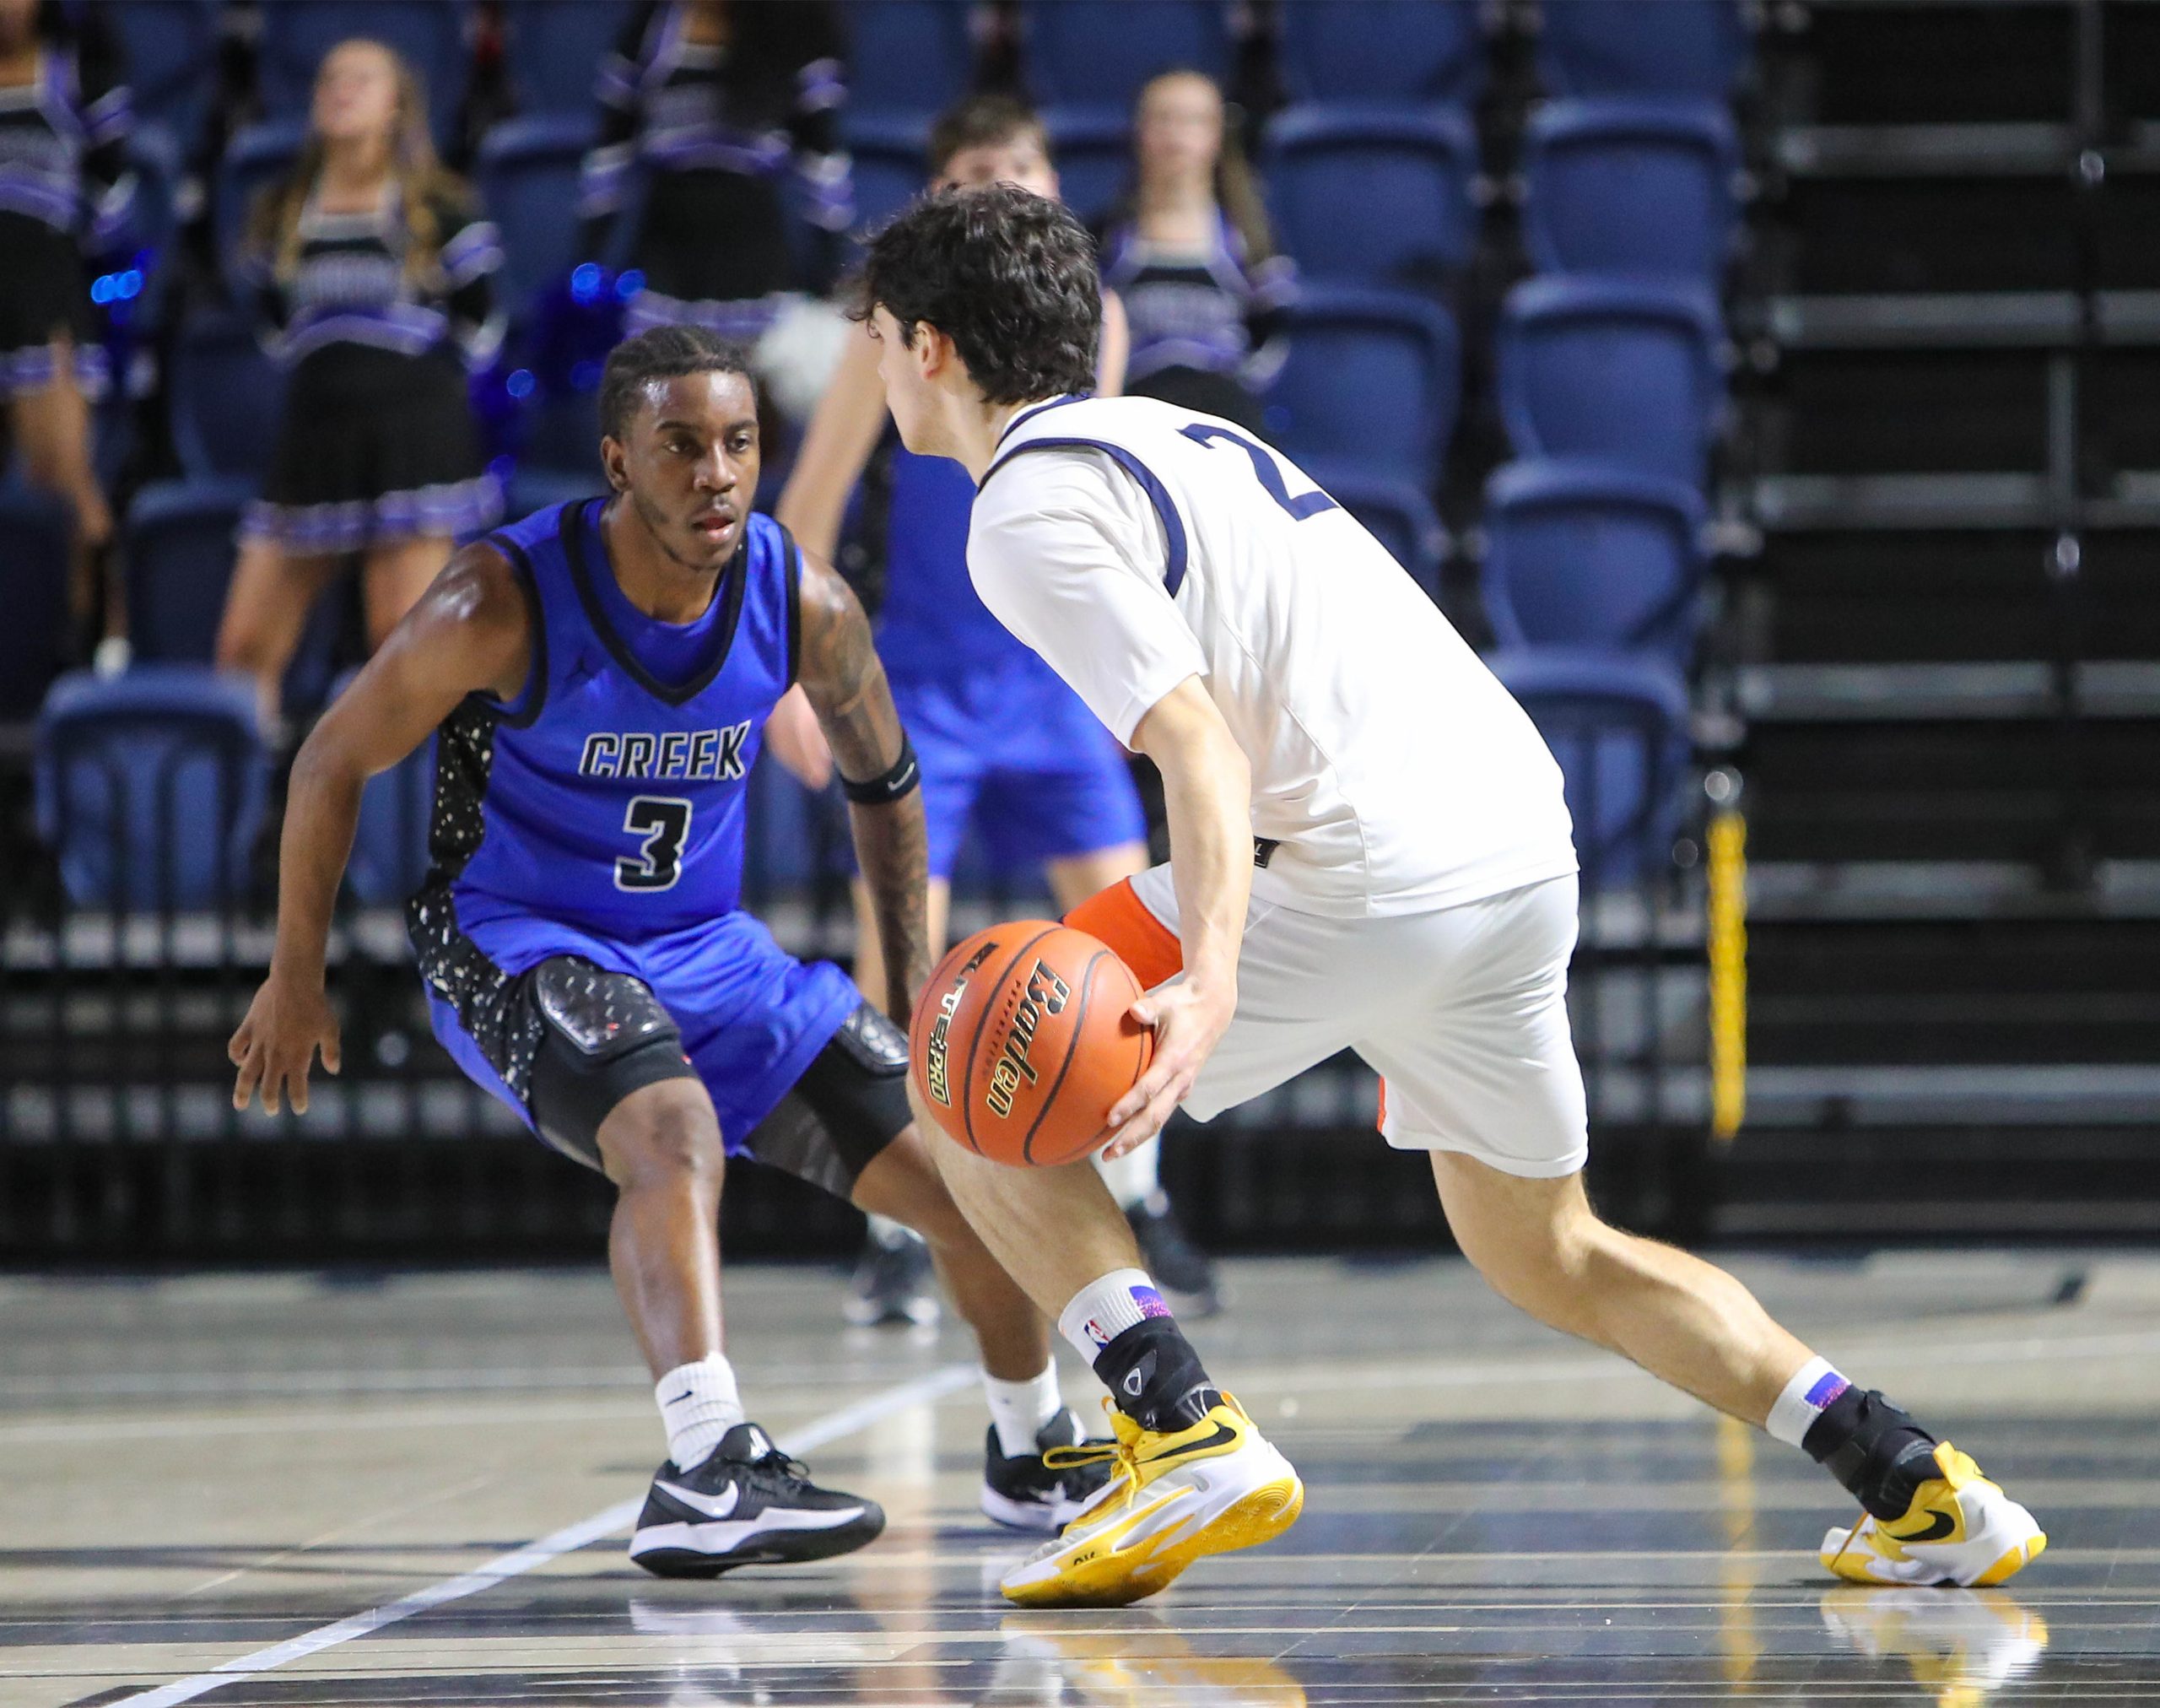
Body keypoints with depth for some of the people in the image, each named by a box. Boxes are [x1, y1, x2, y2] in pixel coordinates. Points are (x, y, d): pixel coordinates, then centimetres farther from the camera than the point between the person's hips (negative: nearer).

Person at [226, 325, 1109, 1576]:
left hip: (707, 945, 5)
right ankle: (711, 1474, -50)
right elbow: (335, 762, -10)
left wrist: (914, 982, 11)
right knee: (675, 1134, -37)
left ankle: (1035, 1458, 28)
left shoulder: (805, 605, -11)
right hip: (511, 946, -5)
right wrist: (298, 979, -3)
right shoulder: (507, 603, -24)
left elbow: (883, 776, 10)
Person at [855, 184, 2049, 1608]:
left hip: (1373, 876, -9)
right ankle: (1919, 1488, 13)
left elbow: (1194, 737, -18)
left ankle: (1187, 1437, -11)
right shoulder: (1176, 431, 25)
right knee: (1550, 1256, 24)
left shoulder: (1032, 506, -4)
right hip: (1530, 842, 9)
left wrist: (1206, 980, -30)